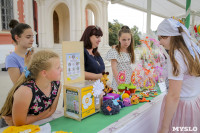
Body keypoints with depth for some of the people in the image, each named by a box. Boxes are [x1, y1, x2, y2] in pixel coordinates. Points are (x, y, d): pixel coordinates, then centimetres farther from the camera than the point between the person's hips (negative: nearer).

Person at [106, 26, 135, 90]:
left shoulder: (130, 52, 8)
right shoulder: (114, 52, -11)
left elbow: (129, 68, 13)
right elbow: (114, 69, -15)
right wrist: (120, 84, -21)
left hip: (129, 81, 5)